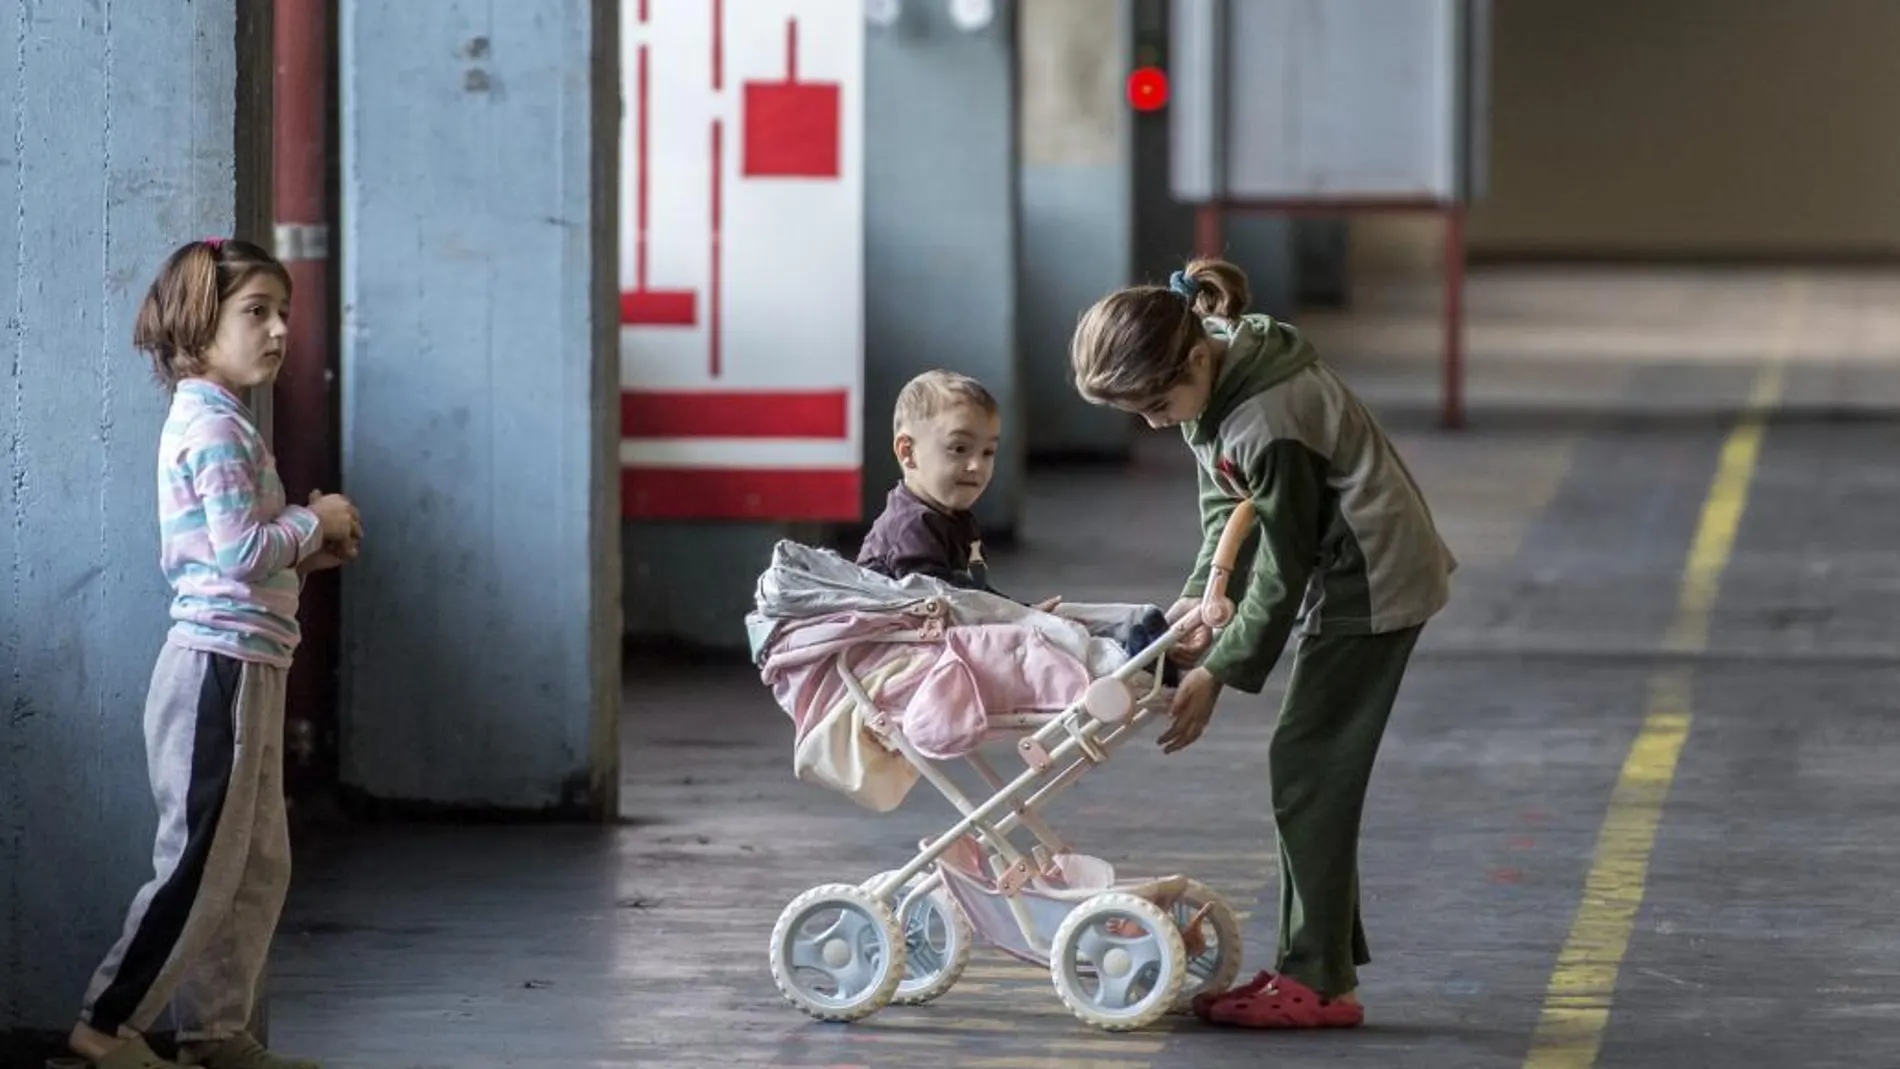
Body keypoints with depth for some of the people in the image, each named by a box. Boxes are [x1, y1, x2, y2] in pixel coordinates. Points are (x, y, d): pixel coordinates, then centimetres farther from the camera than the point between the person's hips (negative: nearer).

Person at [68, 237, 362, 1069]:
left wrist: (302, 550, 11)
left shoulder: (206, 422, 17)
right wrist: (314, 522, -8)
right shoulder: (217, 427, -15)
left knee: (258, 865, 13)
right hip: (220, 665, -11)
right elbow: (241, 550, -24)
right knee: (201, 863, -7)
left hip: (240, 667, 11)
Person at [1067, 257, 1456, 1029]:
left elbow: (1282, 567, -22)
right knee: (1313, 766, 11)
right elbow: (1229, 508, 9)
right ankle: (1315, 961, 16)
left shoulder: (1266, 422, -30)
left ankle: (1320, 982, -7)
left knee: (1308, 764, -9)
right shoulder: (1211, 382, -2)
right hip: (1344, 578, 10)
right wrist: (1200, 598, -5)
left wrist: (1218, 673, -16)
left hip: (1372, 583, -10)